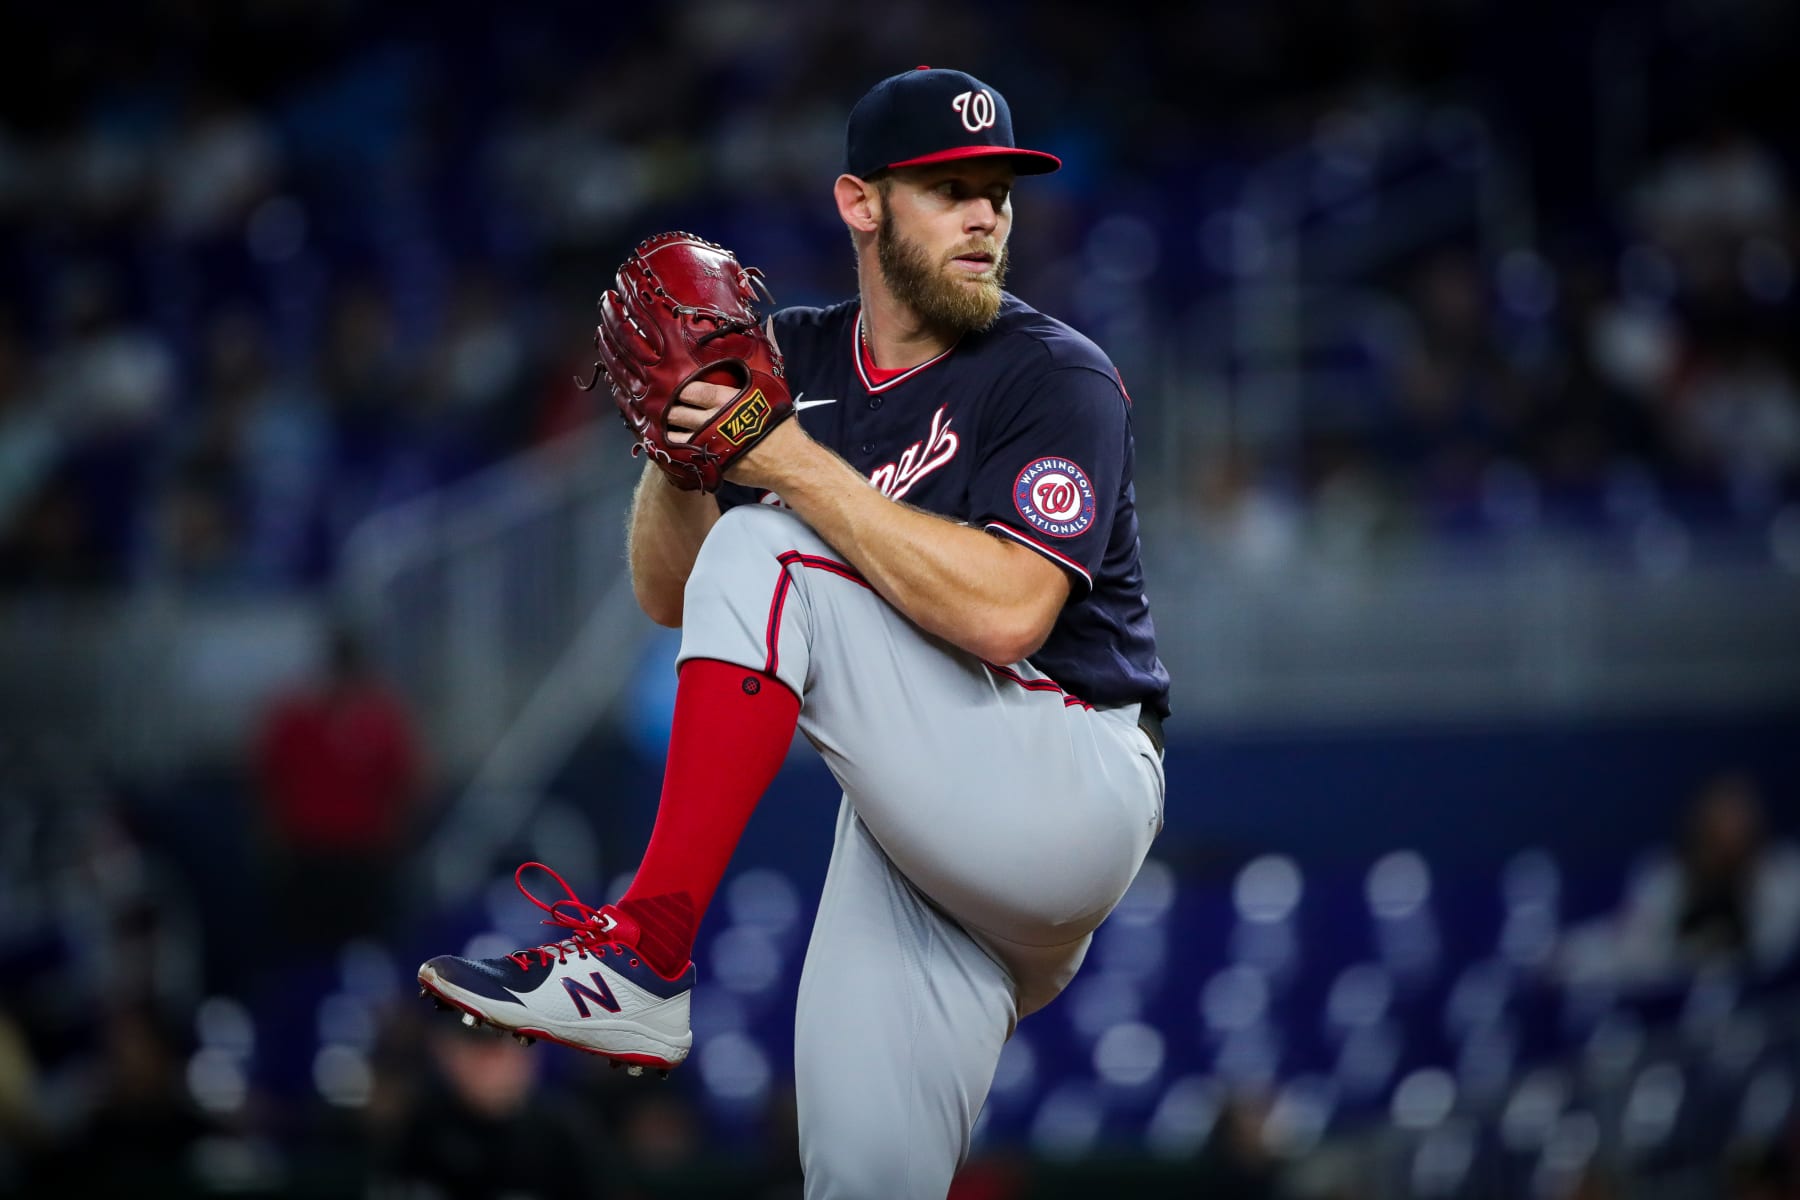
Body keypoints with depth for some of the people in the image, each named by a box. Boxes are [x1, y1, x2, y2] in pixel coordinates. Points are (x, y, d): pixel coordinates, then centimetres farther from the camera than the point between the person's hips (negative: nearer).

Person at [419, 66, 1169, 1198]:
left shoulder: (1056, 378, -8)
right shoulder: (792, 362, 11)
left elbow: (1002, 614, -24)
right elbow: (670, 594, 9)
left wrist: (798, 466, -23)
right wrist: (678, 449, -11)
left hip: (1077, 796, -6)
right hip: (917, 834, 6)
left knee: (763, 553, -20)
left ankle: (644, 949, -24)